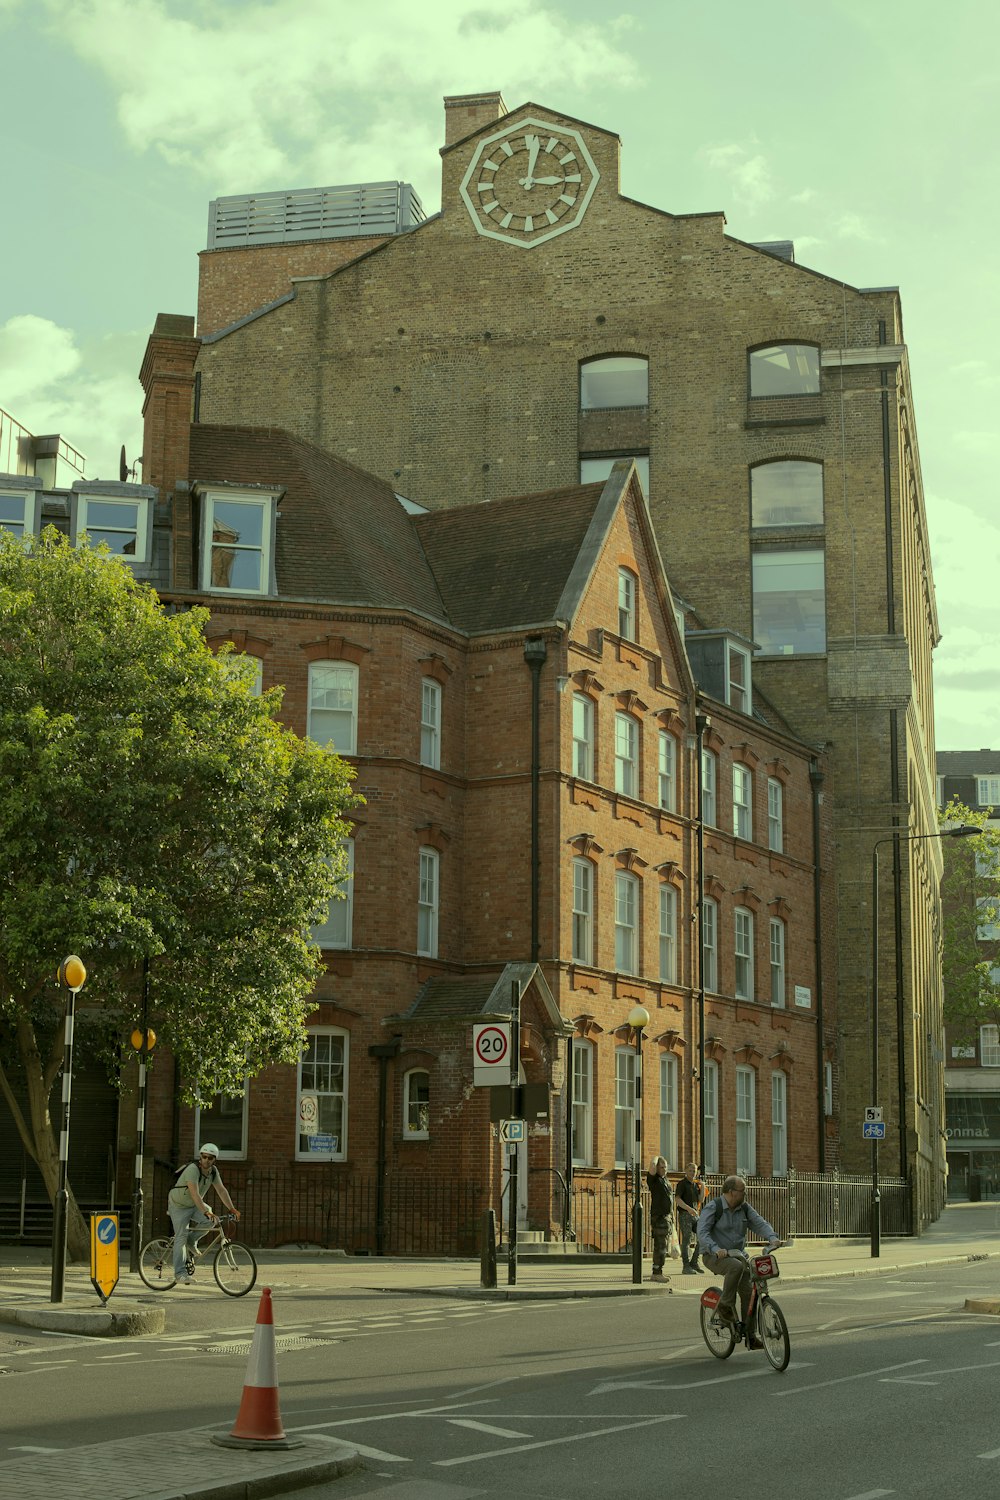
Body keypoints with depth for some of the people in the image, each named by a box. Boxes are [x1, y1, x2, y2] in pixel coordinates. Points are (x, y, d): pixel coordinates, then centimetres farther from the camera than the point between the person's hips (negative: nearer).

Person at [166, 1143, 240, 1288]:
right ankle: (180, 1274, -10)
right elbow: (195, 1194, -39)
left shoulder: (213, 1171, -7)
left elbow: (221, 1190, -3)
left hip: (194, 1205, 6)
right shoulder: (193, 1169, -30)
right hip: (179, 1205, -6)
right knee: (181, 1238, -13)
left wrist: (232, 1209, -13)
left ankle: (190, 1240, 2)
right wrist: (206, 1212, -47)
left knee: (212, 1220, -20)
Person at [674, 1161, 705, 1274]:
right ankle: (686, 1267, -3)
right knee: (686, 1240, -6)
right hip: (684, 1214, -7)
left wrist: (703, 1187, 3)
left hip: (695, 1214, 7)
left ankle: (694, 1263, 14)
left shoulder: (696, 1184, 18)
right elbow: (678, 1199, -13)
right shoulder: (682, 1183, -3)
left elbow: (701, 1200, 14)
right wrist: (688, 1208, -24)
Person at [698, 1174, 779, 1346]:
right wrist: (715, 1249, -37)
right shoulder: (712, 1208, -12)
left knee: (749, 1291, -8)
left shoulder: (744, 1208, 8)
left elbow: (760, 1223, 0)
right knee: (736, 1267, -36)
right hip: (714, 1256, -6)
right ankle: (725, 1306, -19)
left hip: (737, 1254, 6)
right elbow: (702, 1232, -21)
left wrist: (772, 1237, -21)